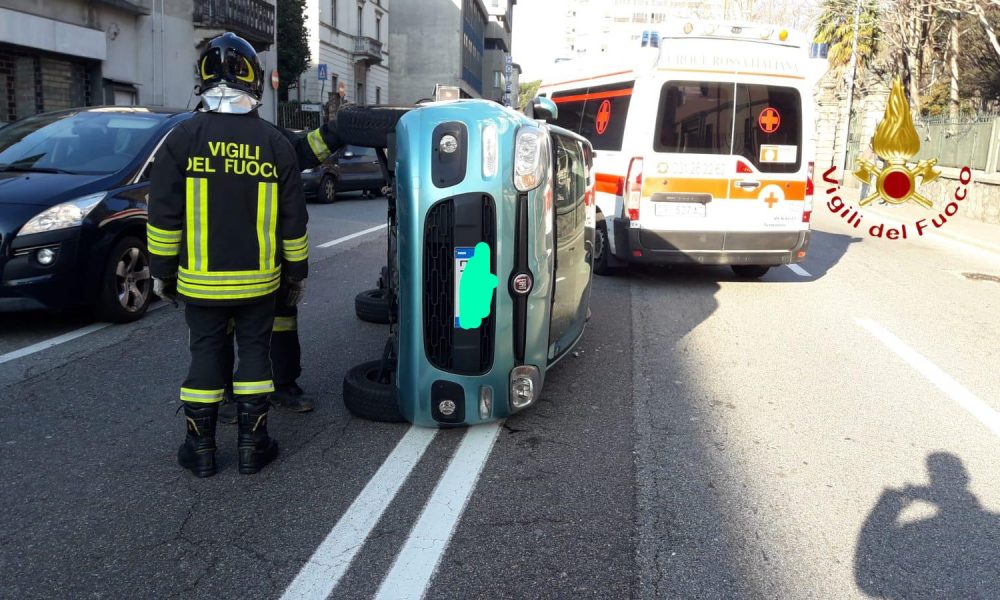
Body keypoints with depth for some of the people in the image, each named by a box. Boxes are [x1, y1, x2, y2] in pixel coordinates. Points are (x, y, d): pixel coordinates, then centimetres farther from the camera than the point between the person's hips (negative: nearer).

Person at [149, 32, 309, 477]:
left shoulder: (183, 138, -5)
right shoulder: (275, 142, -2)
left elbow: (163, 215, -5)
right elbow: (293, 219, 2)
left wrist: (162, 270, 5)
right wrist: (297, 271, 11)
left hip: (200, 280, 0)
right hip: (259, 279, 1)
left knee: (205, 353, 9)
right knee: (254, 350, 10)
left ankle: (200, 448, 15)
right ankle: (252, 444, 13)